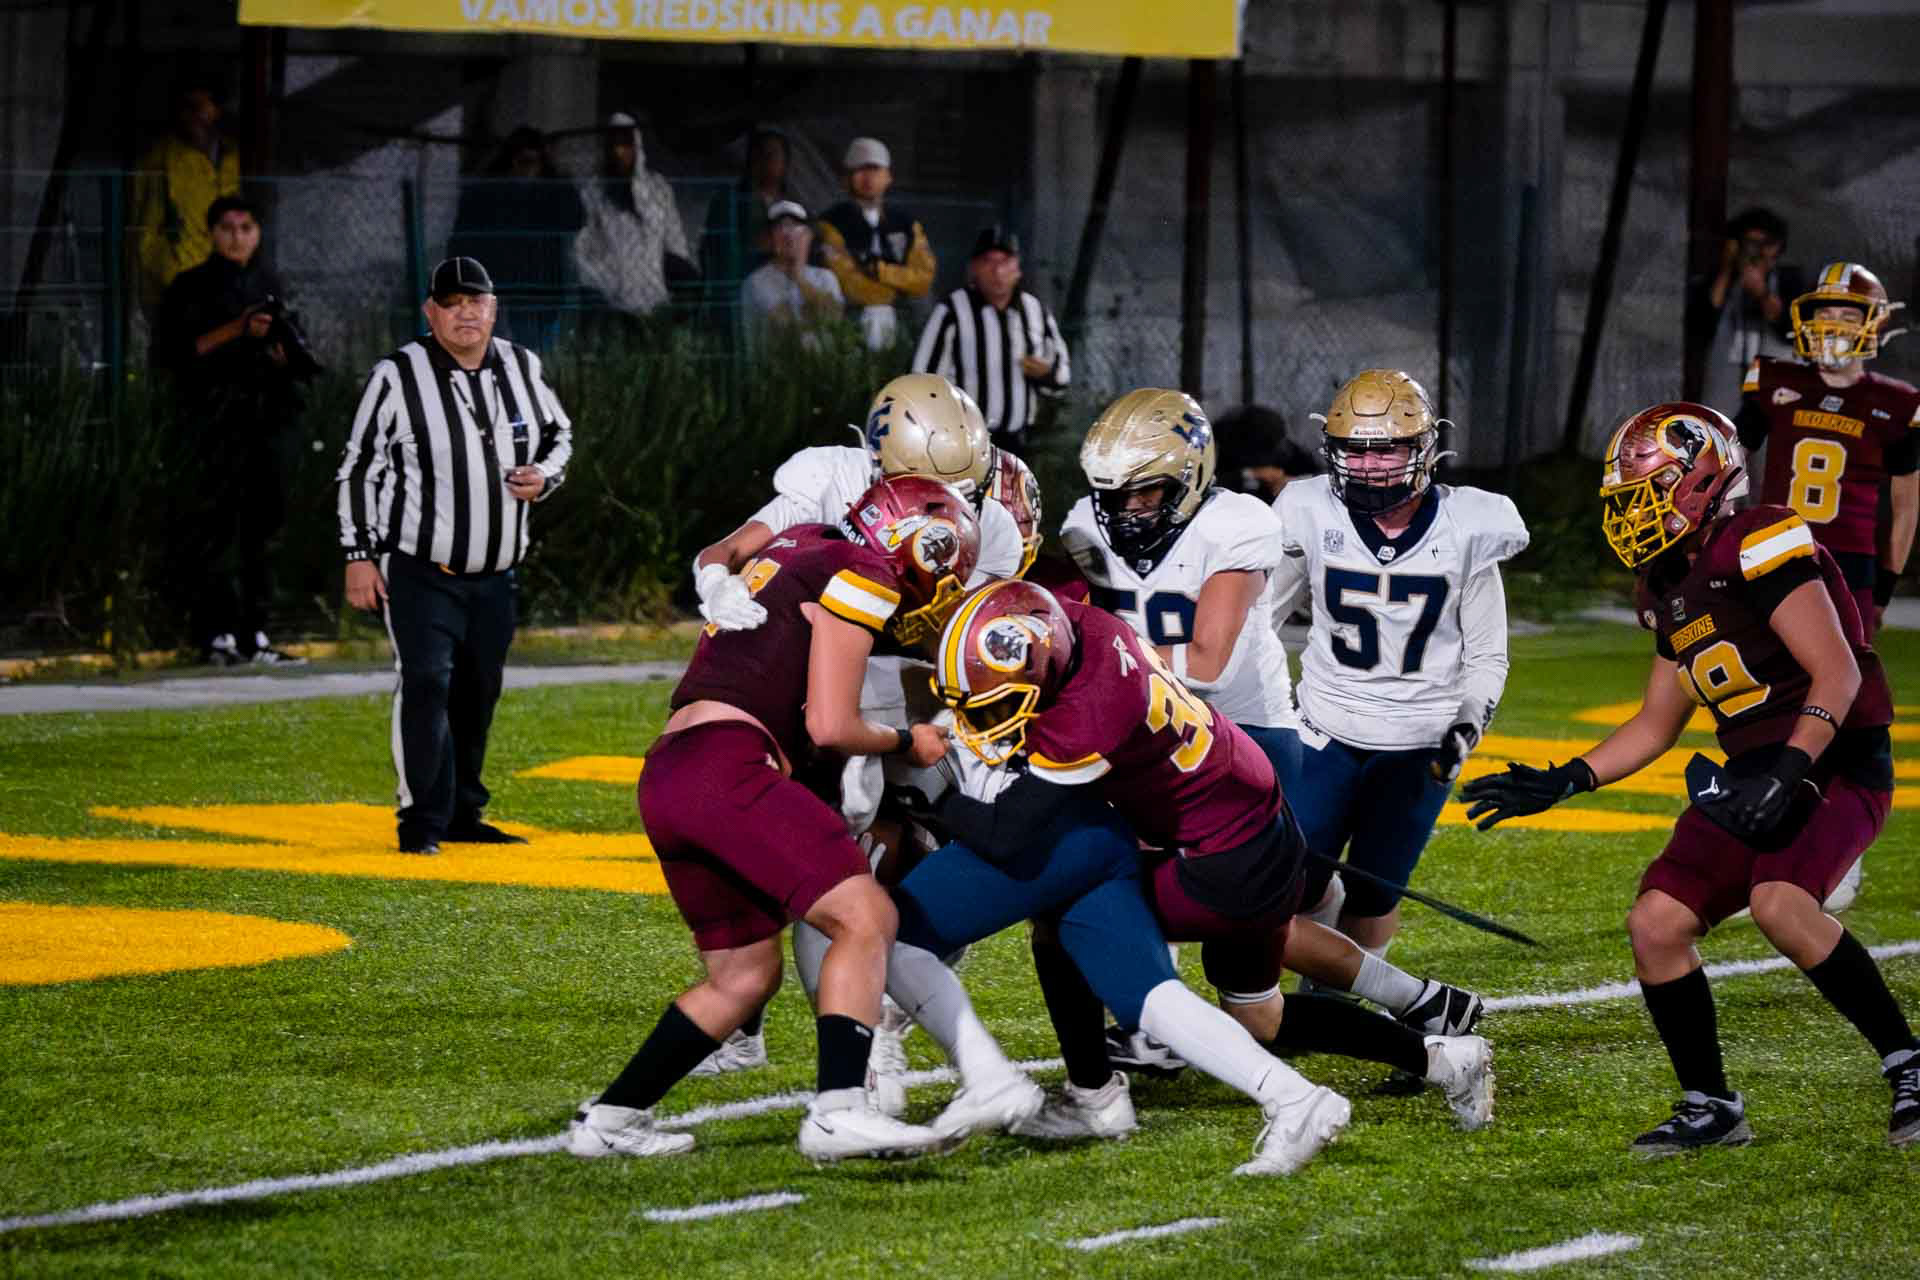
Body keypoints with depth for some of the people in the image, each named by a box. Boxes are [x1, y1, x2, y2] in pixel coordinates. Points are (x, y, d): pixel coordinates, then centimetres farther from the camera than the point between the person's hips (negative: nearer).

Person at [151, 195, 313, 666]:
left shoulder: (270, 287, 17)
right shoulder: (191, 287, 1)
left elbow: (294, 355, 24)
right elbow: (171, 352, -8)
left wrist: (284, 357, -1)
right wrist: (234, 331, -14)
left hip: (264, 414, 6)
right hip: (211, 421, -6)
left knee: (263, 521, 5)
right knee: (212, 525, -10)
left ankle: (253, 635, 9)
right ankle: (217, 633, -11)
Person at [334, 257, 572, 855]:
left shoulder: (522, 368, 4)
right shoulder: (398, 377, -10)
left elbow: (558, 433, 20)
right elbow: (359, 467, -5)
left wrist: (544, 477, -3)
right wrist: (358, 556, -9)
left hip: (495, 575, 5)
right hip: (419, 571, -5)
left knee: (478, 693, 12)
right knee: (426, 682, -16)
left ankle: (462, 813, 25)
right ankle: (422, 822, -12)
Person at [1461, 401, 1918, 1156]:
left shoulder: (1759, 548, -16)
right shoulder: (1671, 590, 13)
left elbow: (1837, 673, -21)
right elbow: (1656, 724, 22)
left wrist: (1790, 774, -31)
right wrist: (1560, 783, 13)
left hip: (1835, 763, -9)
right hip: (1754, 775, 9)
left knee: (1780, 904, -32)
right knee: (1657, 923, -3)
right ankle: (1710, 1107, 11)